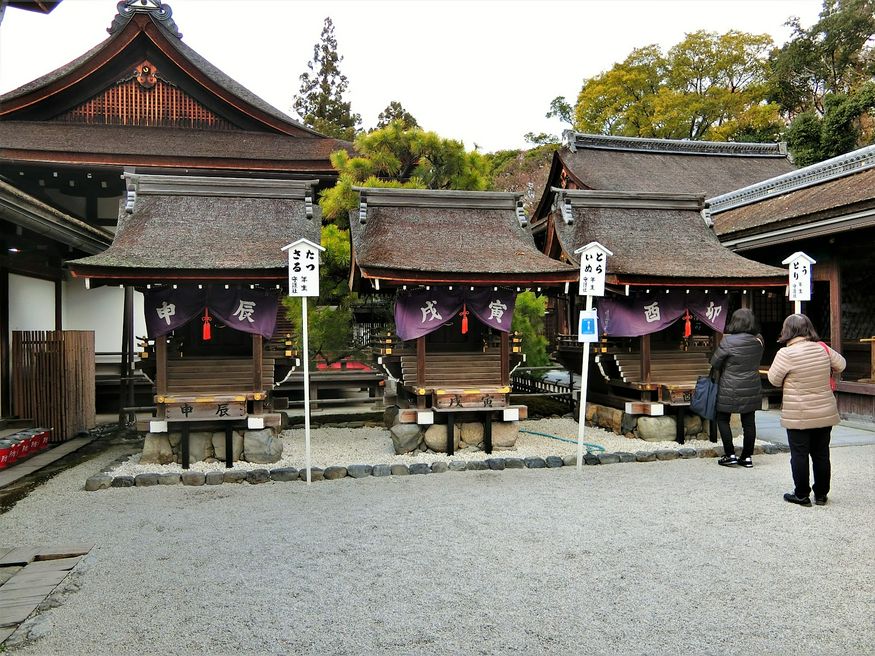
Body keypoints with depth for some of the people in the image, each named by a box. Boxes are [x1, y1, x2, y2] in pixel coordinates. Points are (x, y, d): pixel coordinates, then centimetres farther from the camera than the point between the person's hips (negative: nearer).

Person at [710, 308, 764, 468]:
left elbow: (714, 362, -8)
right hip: (752, 388, 5)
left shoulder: (728, 341, -16)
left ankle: (730, 455, 8)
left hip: (730, 389, -5)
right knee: (749, 421, 10)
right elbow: (757, 363, 12)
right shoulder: (758, 341, -1)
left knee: (723, 419, 9)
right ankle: (747, 457, 16)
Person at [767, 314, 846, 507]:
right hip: (826, 413, 5)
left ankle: (802, 495, 13)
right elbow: (840, 365, 15)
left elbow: (774, 379, -8)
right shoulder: (822, 348, -2)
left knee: (799, 455, 6)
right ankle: (821, 494, 24)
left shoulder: (786, 353, -17)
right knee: (821, 454, 14)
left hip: (798, 416, -5)